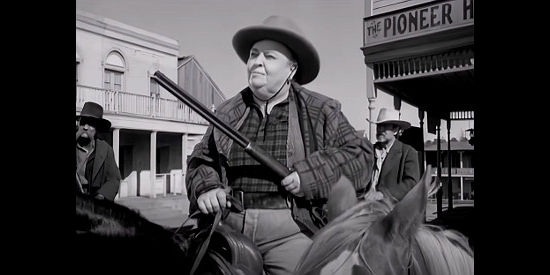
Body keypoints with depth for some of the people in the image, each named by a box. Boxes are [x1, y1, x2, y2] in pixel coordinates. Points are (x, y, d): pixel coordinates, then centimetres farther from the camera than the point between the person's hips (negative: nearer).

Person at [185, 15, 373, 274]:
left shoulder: (320, 111, 3)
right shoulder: (227, 112, 12)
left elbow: (361, 155, -1)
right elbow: (202, 159, 16)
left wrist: (310, 174, -14)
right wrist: (205, 188, -6)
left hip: (290, 229, -2)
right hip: (230, 226, 3)